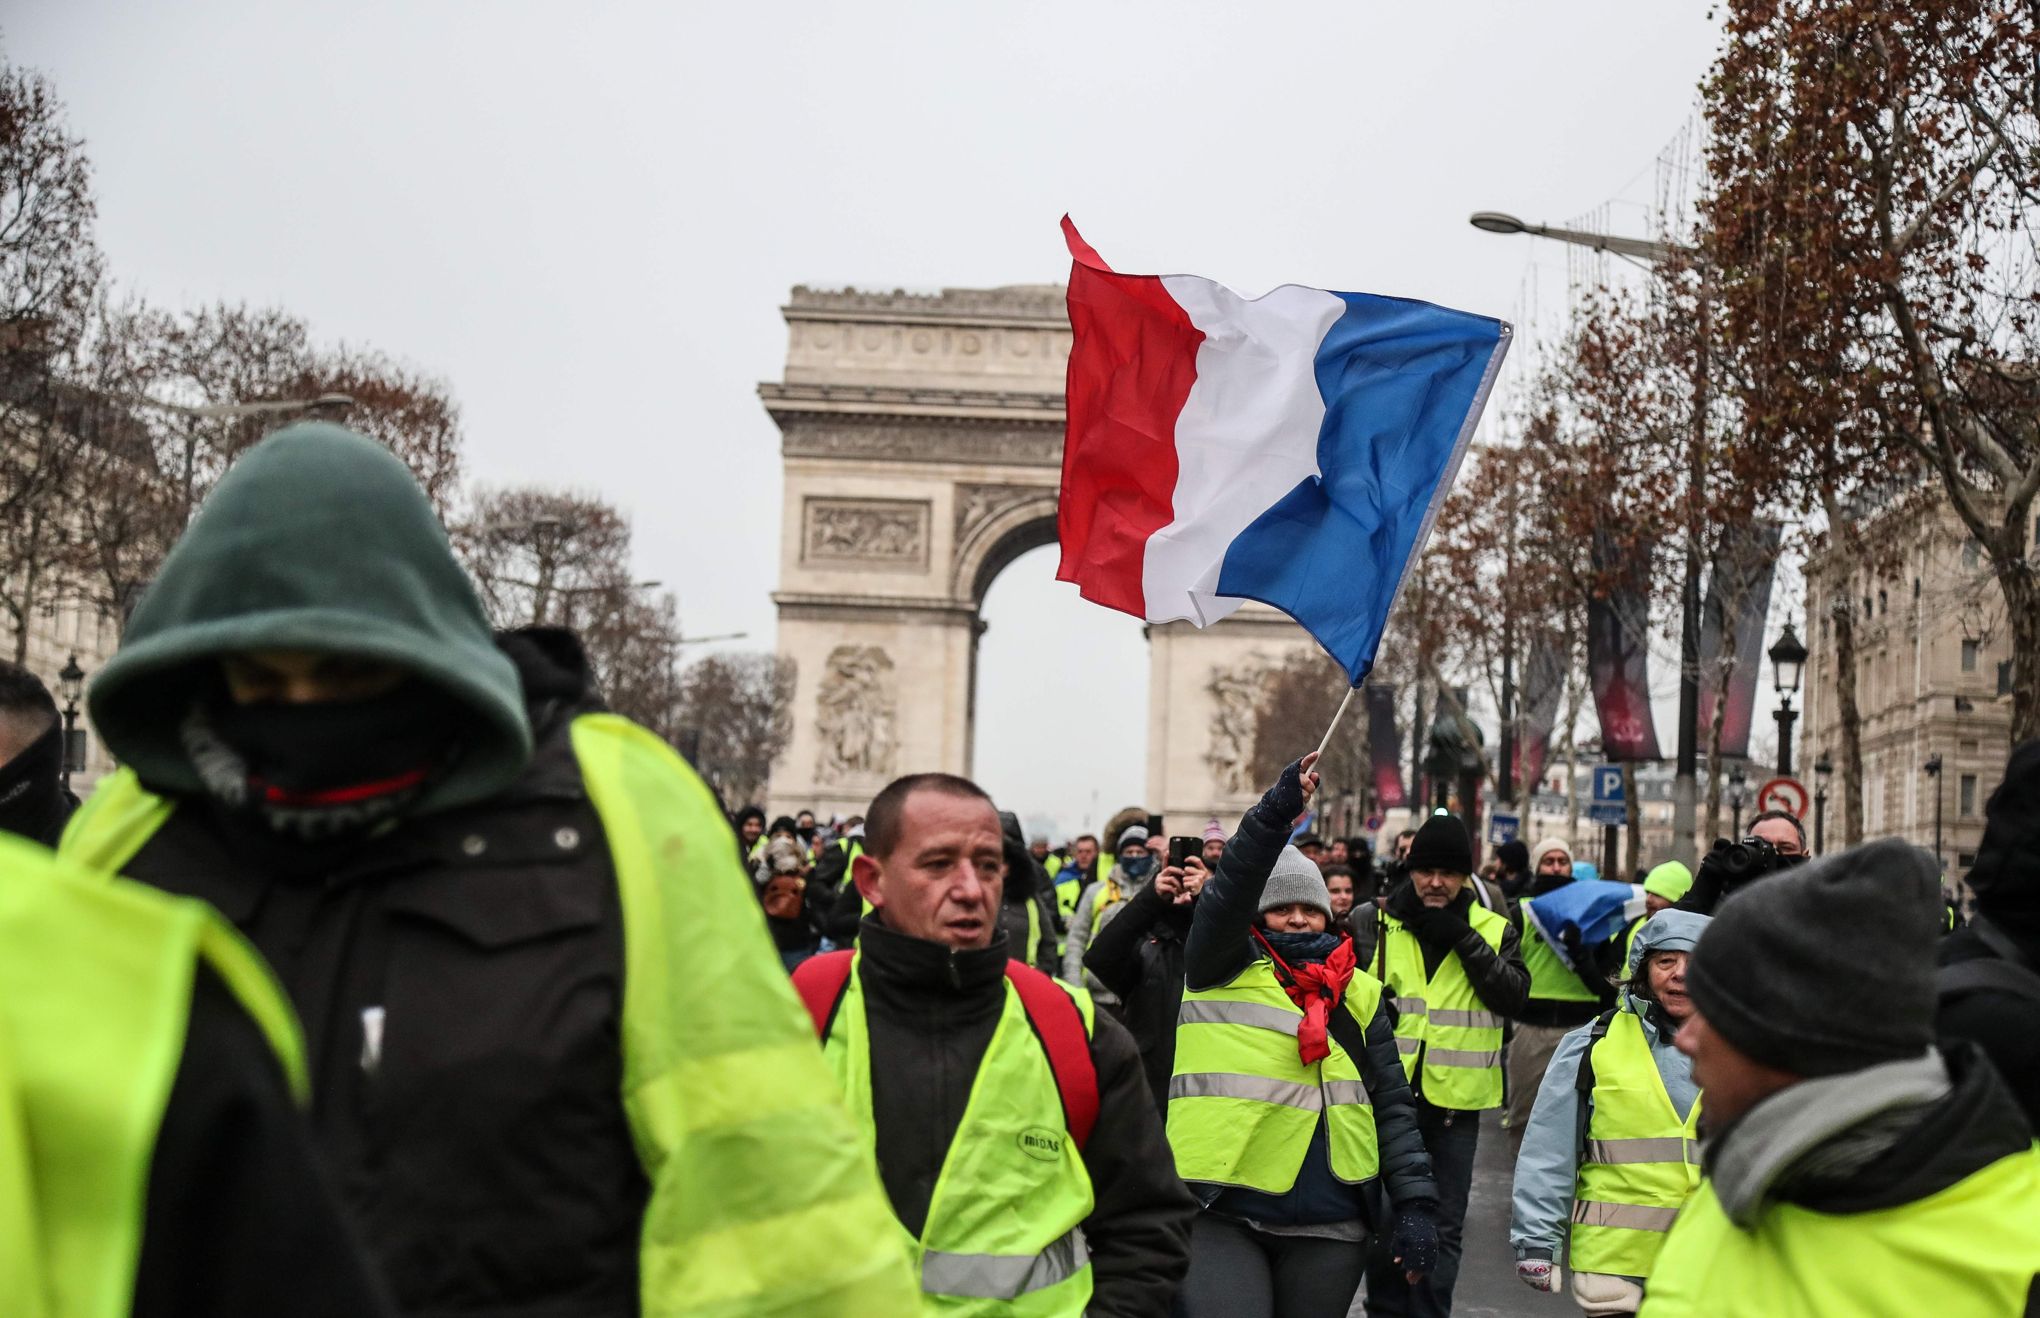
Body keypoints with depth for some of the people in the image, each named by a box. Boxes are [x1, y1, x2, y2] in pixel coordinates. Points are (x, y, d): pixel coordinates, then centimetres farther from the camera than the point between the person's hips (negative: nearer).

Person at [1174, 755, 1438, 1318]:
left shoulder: (1359, 993, 13)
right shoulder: (1225, 970, 3)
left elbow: (1392, 1103, 11)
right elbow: (1227, 894, -17)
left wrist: (1415, 1203, 3)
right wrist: (1276, 810, -28)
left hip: (1329, 1228, 4)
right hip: (1222, 1217, -3)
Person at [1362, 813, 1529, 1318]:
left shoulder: (1494, 930, 4)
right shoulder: (1380, 923, 2)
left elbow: (1514, 996, -11)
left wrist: (1465, 940, -17)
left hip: (1456, 1099, 0)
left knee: (1444, 1226, 7)